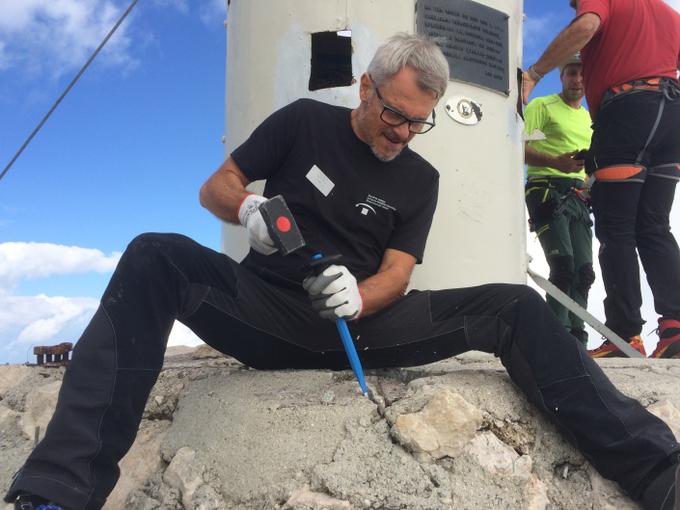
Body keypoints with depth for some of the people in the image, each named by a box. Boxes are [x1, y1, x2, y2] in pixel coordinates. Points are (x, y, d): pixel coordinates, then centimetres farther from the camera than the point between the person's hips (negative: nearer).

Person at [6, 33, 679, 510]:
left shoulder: (420, 180, 10)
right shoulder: (303, 122, 6)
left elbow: (396, 275, 1)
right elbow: (215, 188, 7)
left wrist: (358, 297, -24)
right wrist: (248, 209, -18)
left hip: (359, 321, 2)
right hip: (270, 312, -1)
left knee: (514, 308, -16)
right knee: (155, 258, -30)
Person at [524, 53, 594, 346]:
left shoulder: (590, 118, 26)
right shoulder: (541, 106, 4)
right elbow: (519, 148, -9)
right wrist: (556, 162, -23)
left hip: (578, 197, 7)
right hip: (546, 190, -7)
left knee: (584, 271, 1)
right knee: (564, 266, -20)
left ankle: (576, 341, 8)